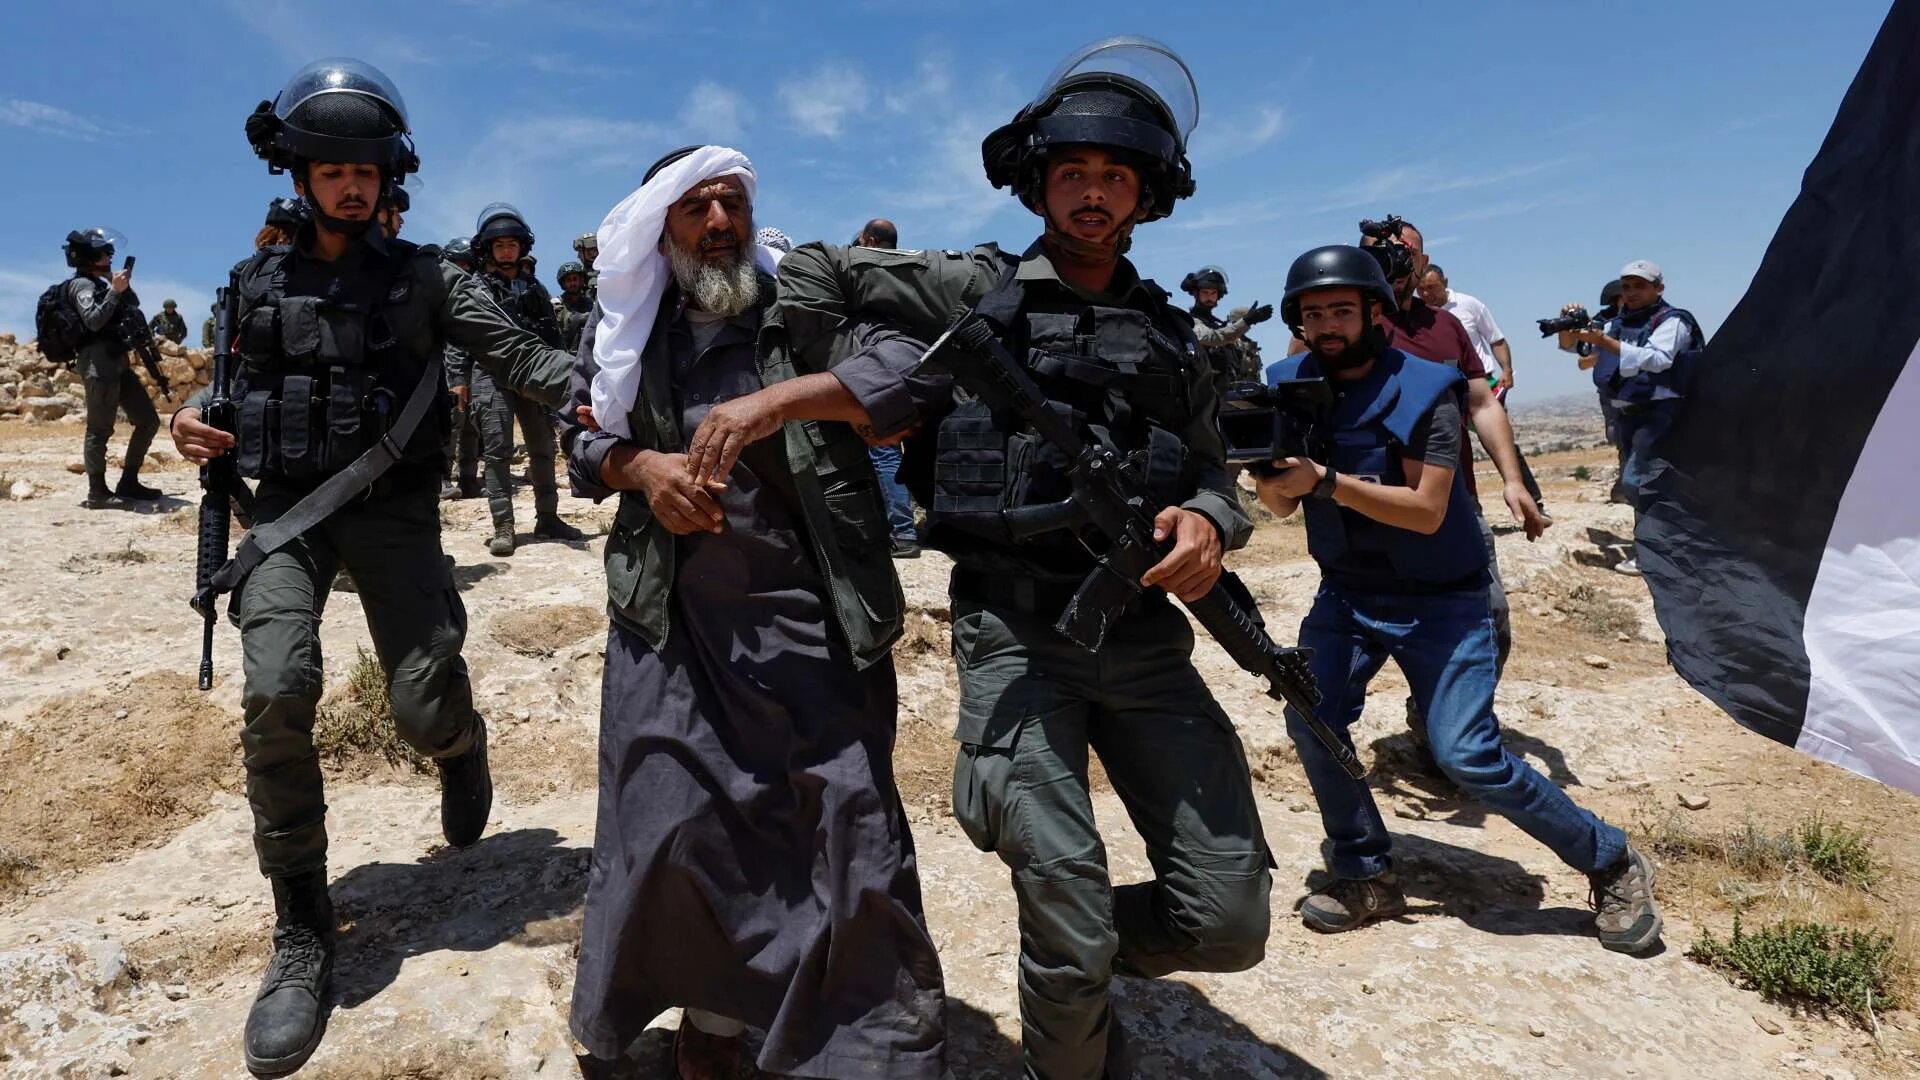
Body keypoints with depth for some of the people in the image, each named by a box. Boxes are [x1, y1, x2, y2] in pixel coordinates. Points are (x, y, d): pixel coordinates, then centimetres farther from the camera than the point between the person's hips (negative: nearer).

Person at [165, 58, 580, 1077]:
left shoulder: (422, 279, 3)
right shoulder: (257, 282, 12)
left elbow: (514, 350, -10)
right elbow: (241, 385, 20)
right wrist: (197, 418, -4)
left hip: (391, 507, -2)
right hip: (287, 508, 2)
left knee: (426, 712, -6)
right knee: (275, 694, -19)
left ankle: (462, 750, 37)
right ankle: (302, 929, -3)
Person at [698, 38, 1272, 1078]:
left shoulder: (1169, 335, 16)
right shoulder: (974, 289, 6)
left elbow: (1213, 472, 14)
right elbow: (813, 275, 8)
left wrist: (1207, 523, -8)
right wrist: (786, 397, -5)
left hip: (1144, 633, 4)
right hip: (1013, 635, -4)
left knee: (1229, 922, 1)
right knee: (1070, 947, -6)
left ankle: (1079, 955, 31)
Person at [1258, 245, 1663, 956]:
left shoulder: (1424, 389, -15)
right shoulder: (1291, 386, -2)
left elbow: (1427, 510, -23)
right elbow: (1279, 506, -3)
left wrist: (1324, 479, -32)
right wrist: (1270, 475, -26)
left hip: (1437, 600, -4)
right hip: (1345, 593, 4)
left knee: (1468, 757, -10)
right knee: (1310, 718, -13)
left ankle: (1610, 862, 14)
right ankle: (1366, 878, 6)